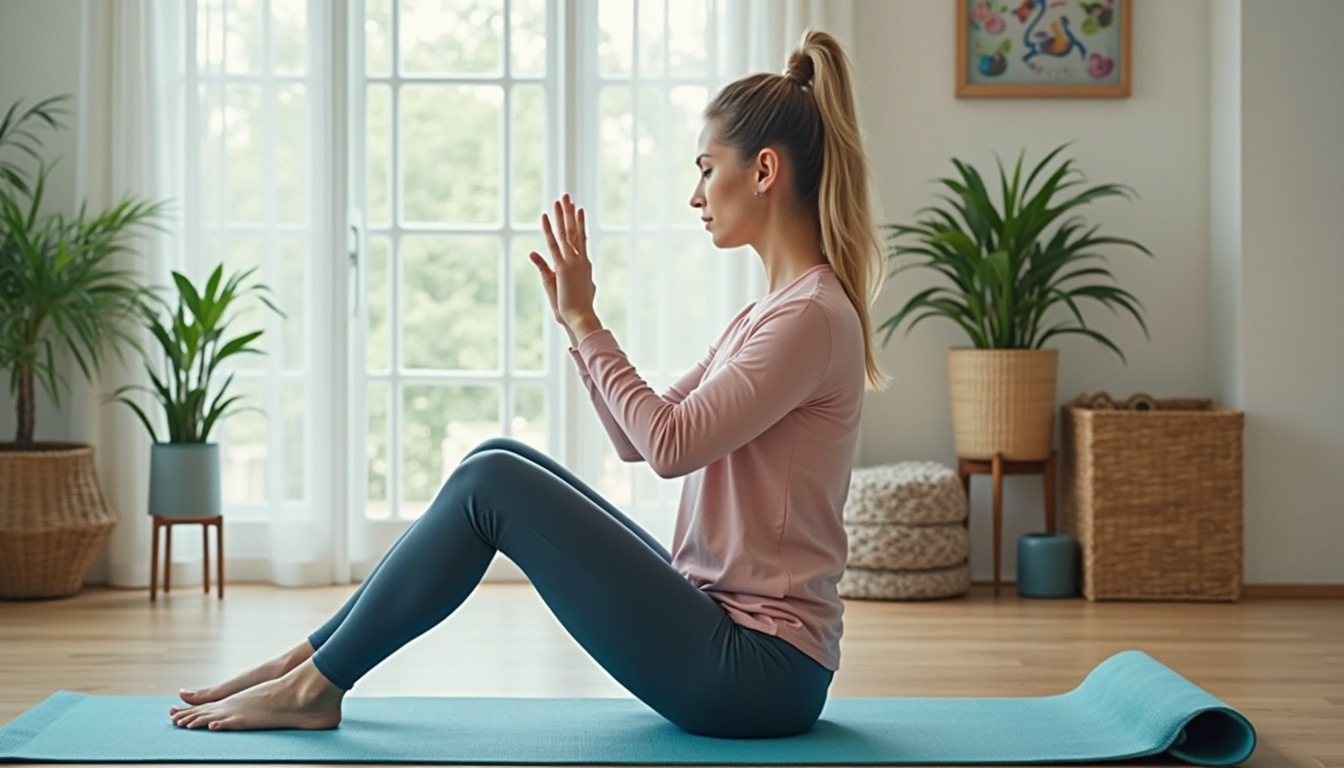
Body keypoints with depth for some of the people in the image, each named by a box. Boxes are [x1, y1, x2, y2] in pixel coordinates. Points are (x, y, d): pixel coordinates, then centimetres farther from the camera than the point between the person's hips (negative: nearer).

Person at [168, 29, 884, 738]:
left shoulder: (811, 315, -16)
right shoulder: (765, 313, 14)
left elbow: (670, 444, -23)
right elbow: (636, 437, 17)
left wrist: (584, 318, -14)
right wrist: (575, 318, 6)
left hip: (757, 669, -9)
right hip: (723, 632, 9)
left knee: (489, 484, -12)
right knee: (499, 458, 4)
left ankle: (314, 687, 1)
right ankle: (310, 658, 11)